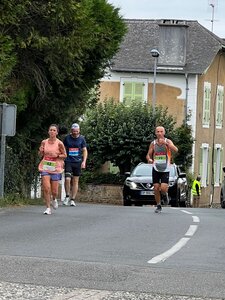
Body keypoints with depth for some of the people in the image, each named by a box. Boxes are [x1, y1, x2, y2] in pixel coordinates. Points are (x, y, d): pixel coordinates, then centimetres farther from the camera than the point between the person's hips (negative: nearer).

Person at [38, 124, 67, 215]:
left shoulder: (59, 143, -5)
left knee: (54, 191, 3)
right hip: (45, 167, 1)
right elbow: (40, 155, 13)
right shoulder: (44, 142, 2)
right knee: (46, 188, -12)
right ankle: (48, 208, -2)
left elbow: (65, 155, 3)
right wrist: (41, 151, -9)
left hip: (55, 168, -1)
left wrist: (57, 155, -15)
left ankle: (54, 199, 39)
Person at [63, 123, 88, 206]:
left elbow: (85, 151, 6)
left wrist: (84, 161, -6)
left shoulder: (81, 139, 3)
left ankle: (73, 199, 9)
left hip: (78, 162, 1)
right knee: (67, 179, -15)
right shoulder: (67, 138, 3)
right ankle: (67, 196, 4)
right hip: (68, 161, -1)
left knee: (75, 181, 3)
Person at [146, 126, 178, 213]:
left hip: (165, 169, -2)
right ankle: (158, 206, 13)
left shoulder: (168, 141, -5)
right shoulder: (153, 143, 3)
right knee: (156, 188, -2)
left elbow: (175, 150, -22)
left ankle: (165, 194, 22)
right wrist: (149, 159, -16)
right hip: (156, 169, 2)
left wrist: (165, 143, -33)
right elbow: (148, 155, 8)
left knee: (163, 188, -13)